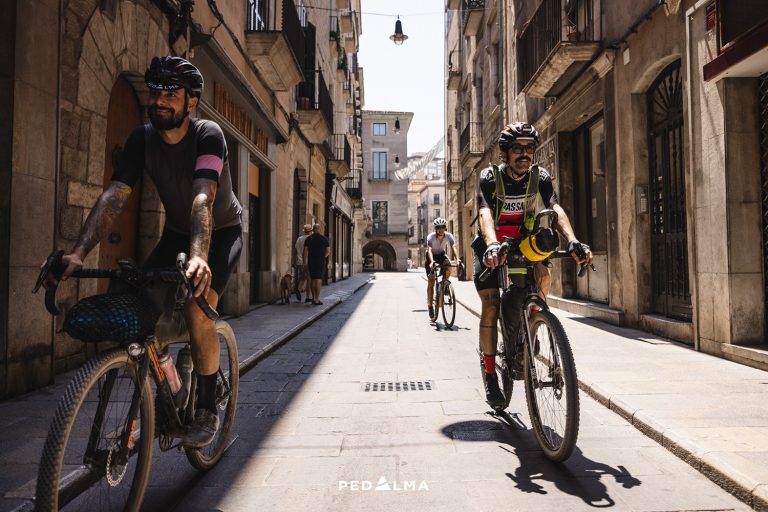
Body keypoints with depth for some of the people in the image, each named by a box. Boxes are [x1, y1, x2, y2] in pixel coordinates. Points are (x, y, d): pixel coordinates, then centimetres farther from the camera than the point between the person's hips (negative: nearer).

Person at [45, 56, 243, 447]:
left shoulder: (208, 135, -23)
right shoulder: (142, 139, -10)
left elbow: (203, 197, -39)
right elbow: (114, 196, -21)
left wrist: (199, 256, -55)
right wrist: (78, 253, -34)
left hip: (221, 233, -5)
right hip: (176, 233, 5)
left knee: (197, 311, -25)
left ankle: (207, 410, -4)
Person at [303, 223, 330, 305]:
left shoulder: (308, 239, 2)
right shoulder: (324, 239, 0)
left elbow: (305, 251, -2)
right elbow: (328, 251, -3)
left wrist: (305, 262, 1)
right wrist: (322, 258, 7)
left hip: (311, 262, 2)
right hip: (321, 262, -2)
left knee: (313, 280, 13)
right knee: (319, 280, -5)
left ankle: (313, 298, 17)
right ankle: (317, 300, -12)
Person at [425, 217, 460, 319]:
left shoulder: (449, 236, -22)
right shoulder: (431, 237, -28)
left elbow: (454, 247, -34)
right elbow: (429, 250, -40)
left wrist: (457, 259, -53)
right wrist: (432, 262, -58)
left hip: (442, 255, 2)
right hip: (432, 257, -2)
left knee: (448, 267, -33)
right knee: (431, 282, -9)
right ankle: (430, 305, 2)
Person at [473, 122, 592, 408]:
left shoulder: (540, 176, -12)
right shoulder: (489, 177, -19)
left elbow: (556, 210, -27)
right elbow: (485, 213, -35)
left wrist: (573, 241, -46)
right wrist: (492, 245, -56)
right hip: (491, 245, -2)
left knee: (543, 275, -28)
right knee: (490, 305, -13)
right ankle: (489, 374, 2)